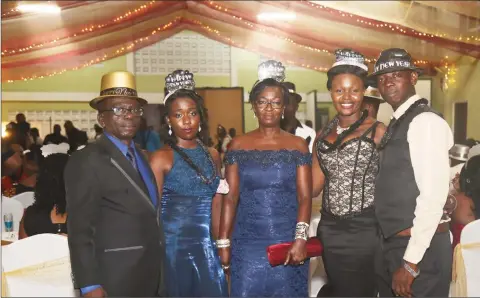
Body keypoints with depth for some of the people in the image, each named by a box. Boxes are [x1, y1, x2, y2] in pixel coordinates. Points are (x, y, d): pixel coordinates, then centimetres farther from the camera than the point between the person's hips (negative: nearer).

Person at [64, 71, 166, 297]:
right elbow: (79, 229, -15)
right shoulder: (86, 160, -14)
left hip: (153, 273, 7)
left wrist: (158, 268, 13)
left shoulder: (142, 156, 11)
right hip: (116, 278, -7)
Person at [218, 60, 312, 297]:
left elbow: (305, 197, -4)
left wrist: (300, 238, -16)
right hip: (247, 242, 1)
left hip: (288, 241, 0)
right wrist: (223, 243, 0)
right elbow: (230, 197, 3)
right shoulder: (238, 145, 4)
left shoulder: (298, 145, 1)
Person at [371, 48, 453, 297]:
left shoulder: (425, 121, -15)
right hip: (393, 244, 8)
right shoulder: (397, 123, 12)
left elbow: (433, 197, -22)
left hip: (419, 248, -8)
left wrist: (411, 262, -20)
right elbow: (398, 191, 10)